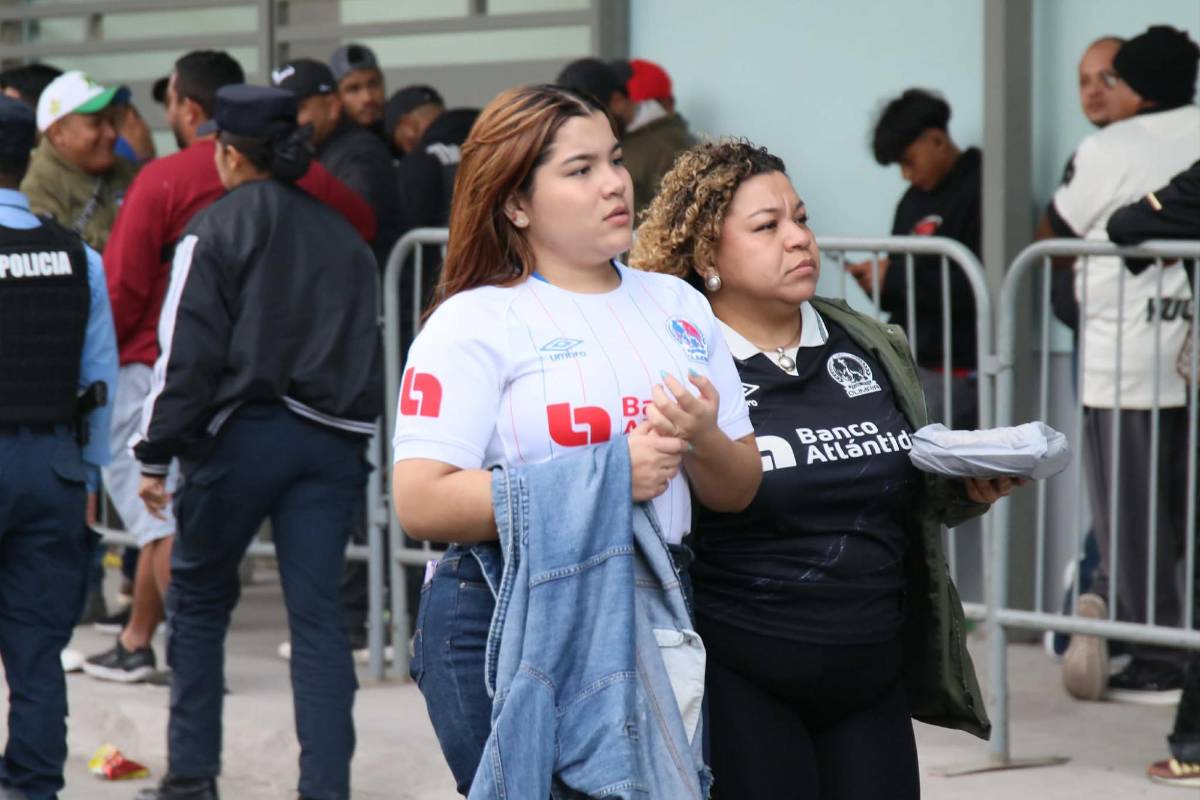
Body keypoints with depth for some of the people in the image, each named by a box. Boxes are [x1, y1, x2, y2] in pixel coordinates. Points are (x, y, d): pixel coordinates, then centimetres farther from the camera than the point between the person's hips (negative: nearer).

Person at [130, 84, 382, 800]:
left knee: (198, 599, 12)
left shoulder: (217, 229, -2)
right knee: (318, 613, 2)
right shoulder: (342, 234, 15)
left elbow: (187, 349, -8)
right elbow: (370, 343, 16)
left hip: (245, 431, -4)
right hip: (335, 438, 4)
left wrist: (157, 452, -5)